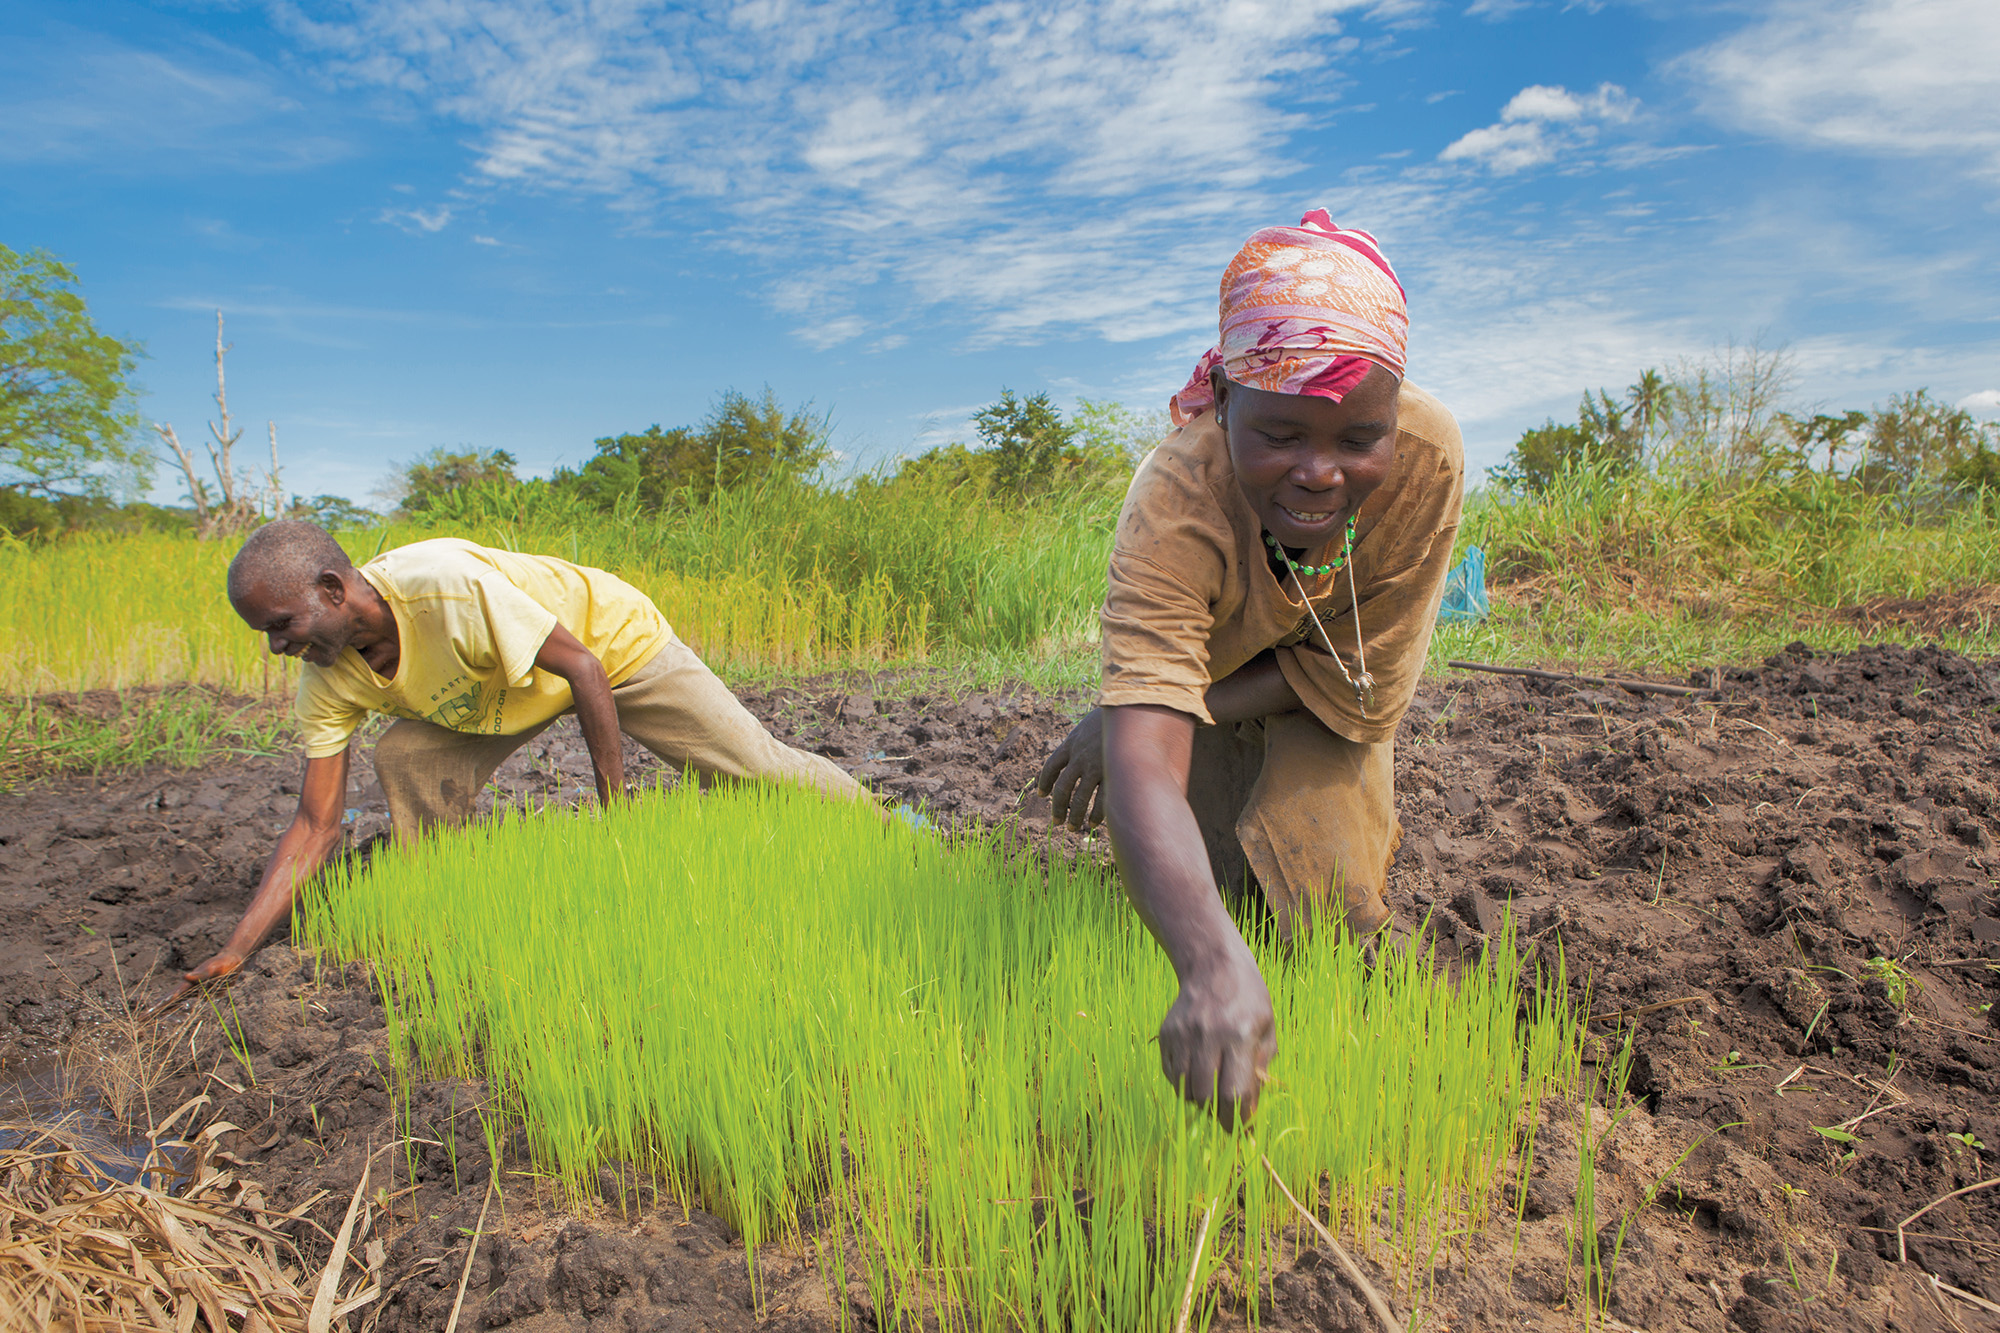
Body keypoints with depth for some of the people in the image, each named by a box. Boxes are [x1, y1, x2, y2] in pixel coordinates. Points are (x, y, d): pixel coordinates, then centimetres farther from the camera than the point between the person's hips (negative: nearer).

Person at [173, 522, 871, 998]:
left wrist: (616, 806, -24)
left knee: (758, 769, -6)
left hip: (616, 640, -5)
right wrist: (235, 953, -20)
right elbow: (315, 825, -13)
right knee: (406, 761, -16)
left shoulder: (452, 588, -39)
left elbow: (584, 667, -30)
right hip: (502, 692, 6)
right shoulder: (329, 682, -18)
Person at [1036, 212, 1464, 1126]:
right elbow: (1145, 761, -53)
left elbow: (1363, 693, -28)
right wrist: (1211, 964, -70)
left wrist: (1130, 712, -30)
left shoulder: (1426, 456, -36)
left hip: (1321, 696, 1)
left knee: (1329, 898, -11)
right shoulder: (1175, 504, -42)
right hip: (1204, 668, 0)